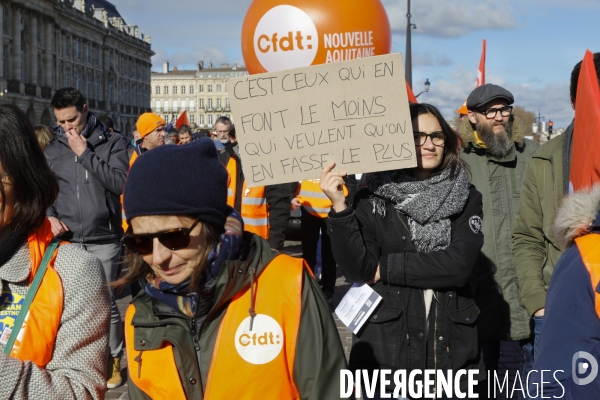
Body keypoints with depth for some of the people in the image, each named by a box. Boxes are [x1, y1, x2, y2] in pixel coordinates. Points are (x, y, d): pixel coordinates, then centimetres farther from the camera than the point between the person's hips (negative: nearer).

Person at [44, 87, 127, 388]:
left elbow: (120, 183, -12)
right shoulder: (52, 149, 9)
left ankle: (113, 359, 19)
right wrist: (49, 216, -5)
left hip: (103, 240, -3)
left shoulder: (112, 142, 0)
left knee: (106, 303, 2)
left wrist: (85, 153, -12)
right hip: (66, 240, 3)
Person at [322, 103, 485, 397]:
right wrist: (339, 207, -19)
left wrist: (387, 268, -10)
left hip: (451, 348, 1)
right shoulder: (373, 199, -1)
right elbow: (357, 270, -10)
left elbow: (459, 265, -12)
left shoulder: (466, 198, 2)